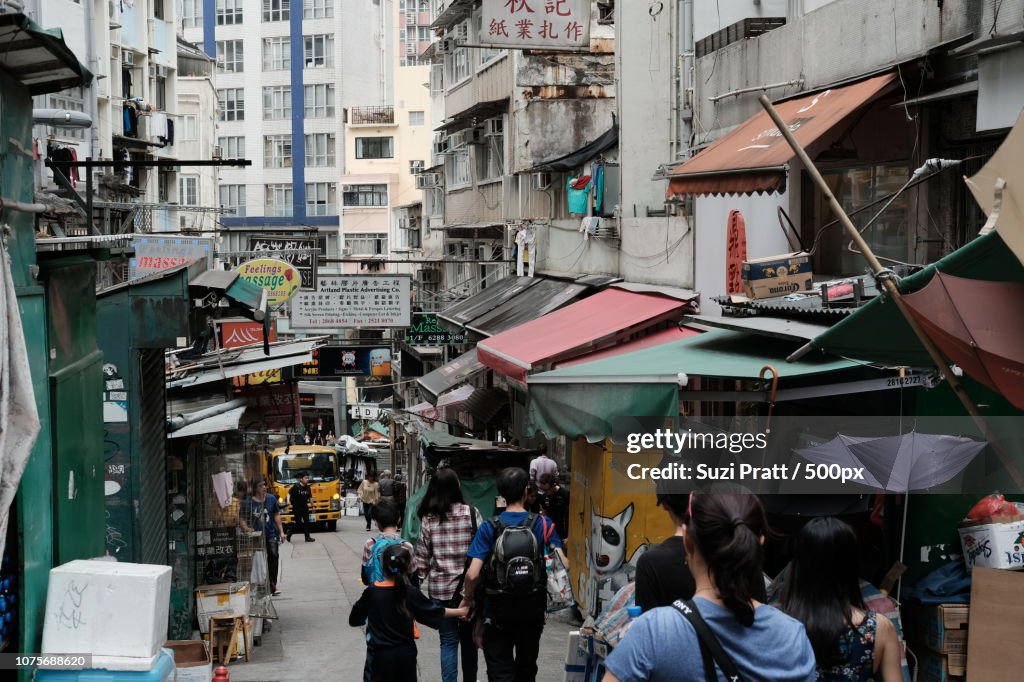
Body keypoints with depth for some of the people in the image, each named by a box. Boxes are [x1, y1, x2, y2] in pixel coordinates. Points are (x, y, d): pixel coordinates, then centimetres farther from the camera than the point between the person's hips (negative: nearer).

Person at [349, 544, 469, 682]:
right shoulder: (411, 593, -9)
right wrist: (460, 612, 18)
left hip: (381, 654, -1)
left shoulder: (372, 592, -10)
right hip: (406, 653, 1)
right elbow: (435, 612, 3)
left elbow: (354, 619, 1)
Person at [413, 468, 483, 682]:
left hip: (440, 588, 1)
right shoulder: (471, 513, -7)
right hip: (469, 586, 0)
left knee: (448, 641, 7)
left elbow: (421, 555, -2)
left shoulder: (428, 519, -4)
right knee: (468, 639, 15)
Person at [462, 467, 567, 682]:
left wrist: (468, 598, 1)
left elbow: (473, 574, -17)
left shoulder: (489, 527, -10)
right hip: (533, 609, 2)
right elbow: (563, 565, -15)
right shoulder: (543, 525, -7)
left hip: (498, 611, -2)